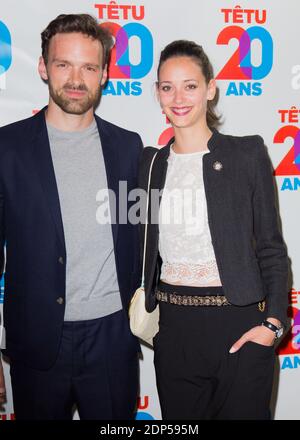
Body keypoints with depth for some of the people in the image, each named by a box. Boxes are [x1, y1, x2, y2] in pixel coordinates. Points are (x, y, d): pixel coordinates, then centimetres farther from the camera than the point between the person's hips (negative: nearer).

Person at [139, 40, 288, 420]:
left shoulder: (248, 154, -4)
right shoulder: (151, 163, 6)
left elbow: (270, 246, -3)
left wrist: (273, 321, -12)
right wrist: (143, 311, 7)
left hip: (237, 322, -3)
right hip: (172, 325, 3)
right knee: (180, 418, 16)